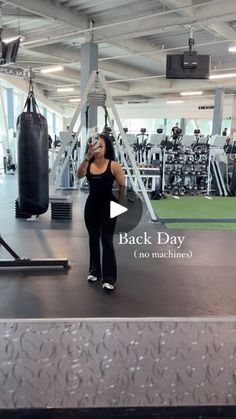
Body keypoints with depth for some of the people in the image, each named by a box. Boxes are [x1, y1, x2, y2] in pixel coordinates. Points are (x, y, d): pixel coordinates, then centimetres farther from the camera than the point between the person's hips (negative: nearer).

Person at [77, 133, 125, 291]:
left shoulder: (113, 165, -11)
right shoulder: (88, 164, -2)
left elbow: (122, 186, -4)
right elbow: (79, 175, -22)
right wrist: (87, 157, -32)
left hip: (108, 206, -4)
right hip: (91, 205, 4)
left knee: (107, 240, -7)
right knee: (93, 239, 15)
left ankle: (109, 278, 0)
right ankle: (94, 270, 31)